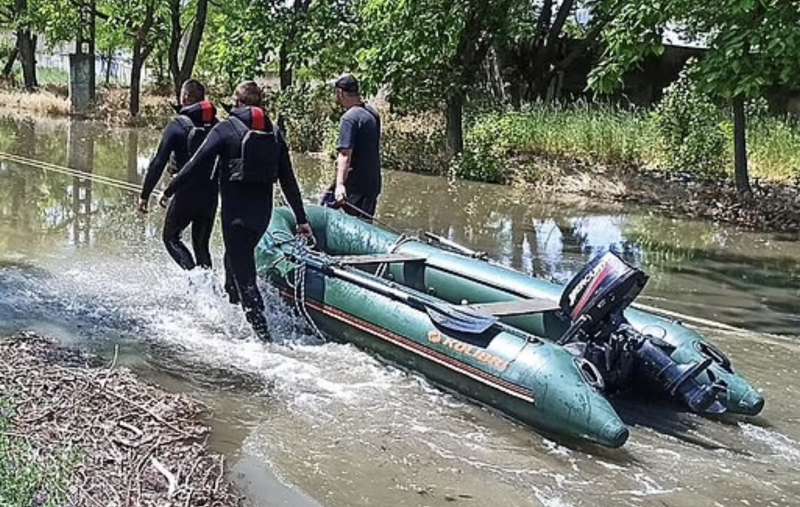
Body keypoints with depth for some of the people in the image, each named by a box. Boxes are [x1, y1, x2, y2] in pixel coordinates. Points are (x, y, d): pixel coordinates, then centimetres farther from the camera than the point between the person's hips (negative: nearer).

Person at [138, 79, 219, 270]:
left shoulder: (176, 125, -8)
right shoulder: (216, 125, 3)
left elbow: (158, 163, -11)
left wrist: (144, 195, -7)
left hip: (186, 194, -4)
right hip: (211, 195, 4)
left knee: (170, 237, 12)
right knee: (201, 244, 17)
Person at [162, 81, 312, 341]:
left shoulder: (226, 129, -6)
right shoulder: (275, 133, 7)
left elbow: (196, 164, -9)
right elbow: (288, 180, 6)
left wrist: (170, 190, 3)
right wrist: (301, 219, 9)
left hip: (235, 211, -5)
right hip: (263, 211, 5)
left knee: (243, 273, -3)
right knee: (238, 256, 28)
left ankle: (263, 333, -11)